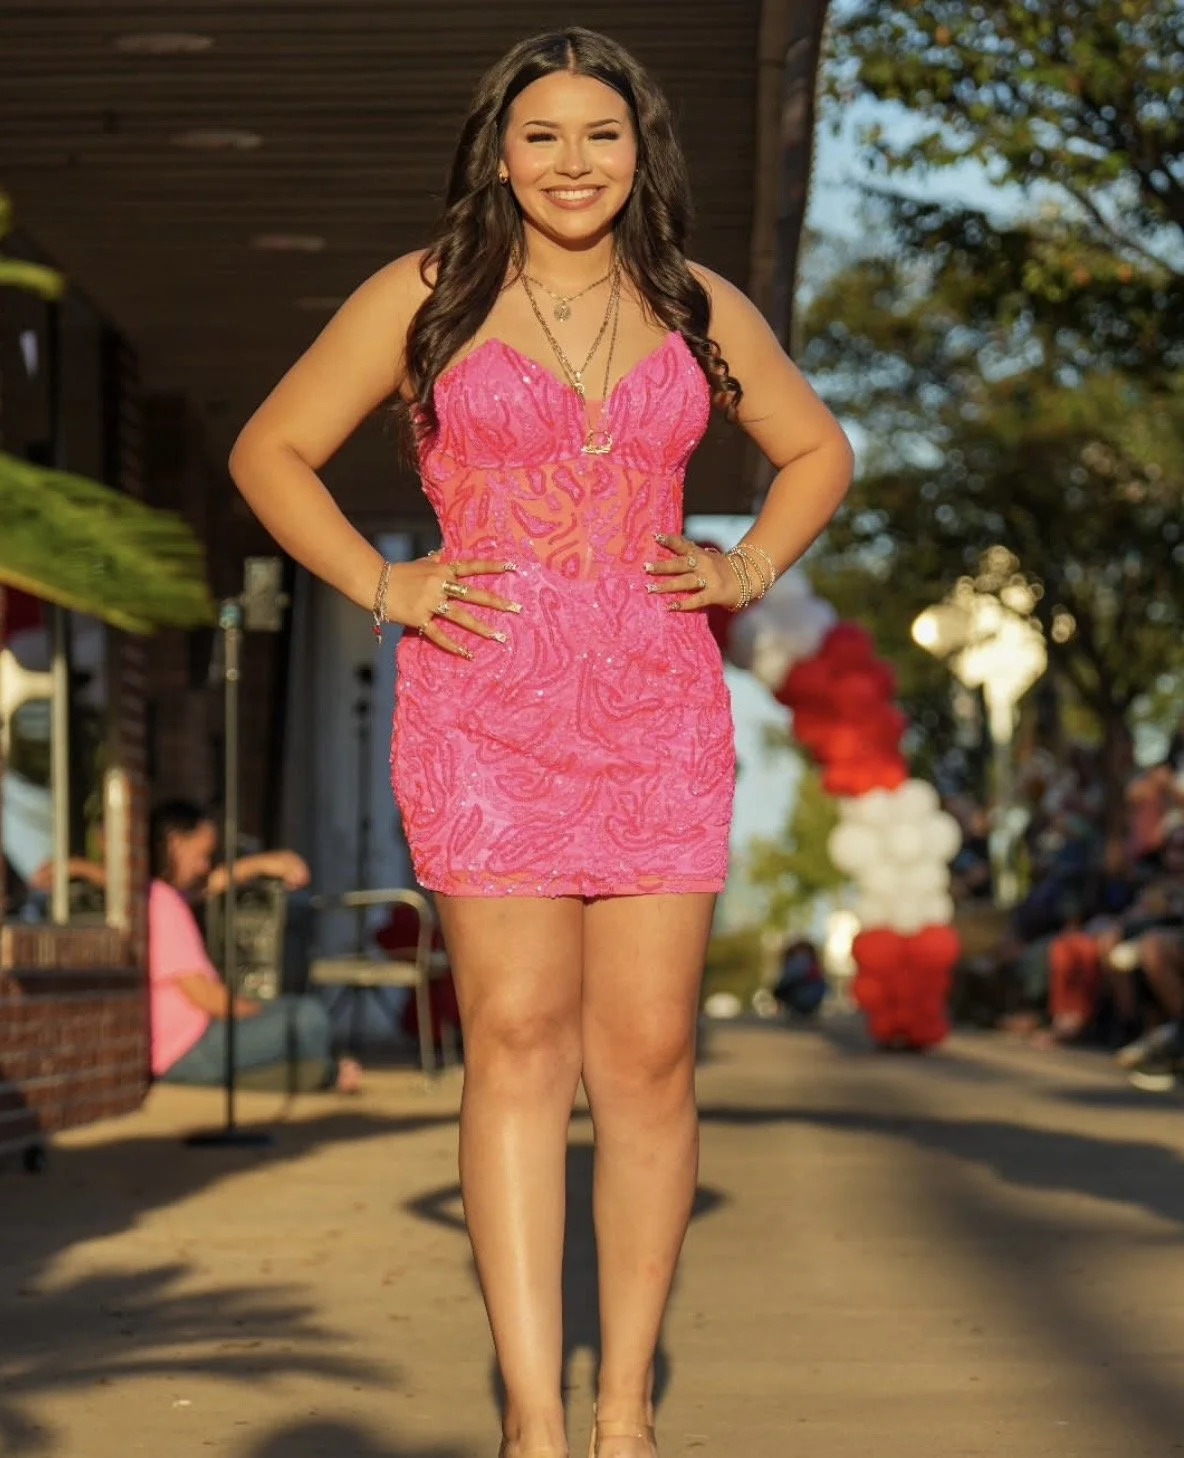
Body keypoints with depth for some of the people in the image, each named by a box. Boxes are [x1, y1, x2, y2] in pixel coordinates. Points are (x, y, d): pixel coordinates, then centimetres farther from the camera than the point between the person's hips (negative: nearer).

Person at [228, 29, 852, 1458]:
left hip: (657, 708, 3)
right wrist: (380, 585, -2)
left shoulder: (701, 310, 12)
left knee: (649, 1051, -1)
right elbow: (270, 452, 10)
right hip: (484, 702, -2)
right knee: (517, 1042, -8)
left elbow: (817, 452, 26)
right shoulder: (421, 296, 5)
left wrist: (747, 567, 8)